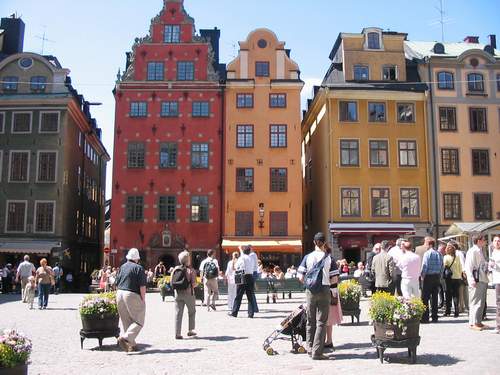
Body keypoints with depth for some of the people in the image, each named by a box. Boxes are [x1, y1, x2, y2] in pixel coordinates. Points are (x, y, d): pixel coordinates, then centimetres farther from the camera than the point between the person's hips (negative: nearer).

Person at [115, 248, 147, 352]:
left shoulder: (122, 267, 12)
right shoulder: (138, 268, -6)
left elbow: (117, 284, 15)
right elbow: (142, 286, -11)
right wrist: (143, 299, -5)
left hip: (120, 294, 7)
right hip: (132, 295, -7)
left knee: (126, 321, 14)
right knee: (138, 321, 1)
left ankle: (131, 344, 17)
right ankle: (125, 337, -18)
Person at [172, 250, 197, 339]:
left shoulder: (175, 269, 1)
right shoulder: (191, 270, -11)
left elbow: (172, 283, 2)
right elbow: (194, 284, -14)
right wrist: (194, 285, 7)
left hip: (177, 293, 3)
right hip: (188, 293, -3)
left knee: (178, 313, 5)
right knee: (192, 312, 16)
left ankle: (178, 333, 3)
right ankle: (190, 330, 19)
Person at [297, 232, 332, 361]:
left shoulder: (307, 257, 0)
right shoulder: (329, 258, -4)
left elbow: (301, 278, -1)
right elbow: (334, 278, -5)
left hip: (310, 291, 2)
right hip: (324, 290, -2)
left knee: (310, 321, 13)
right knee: (321, 322, 1)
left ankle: (310, 349, 20)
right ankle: (317, 352, -2)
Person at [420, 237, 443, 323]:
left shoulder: (427, 253, -9)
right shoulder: (439, 254, 8)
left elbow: (425, 265, -12)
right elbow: (442, 267, 10)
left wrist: (422, 275, -2)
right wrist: (439, 277, 16)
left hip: (428, 277, -6)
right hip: (437, 277, 6)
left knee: (425, 298, -2)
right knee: (435, 297, 10)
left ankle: (425, 317, -5)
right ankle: (434, 317, 13)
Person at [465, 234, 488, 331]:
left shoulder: (480, 251, 17)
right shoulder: (472, 251, -11)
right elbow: (468, 267, -18)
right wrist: (472, 280, -23)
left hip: (483, 280, 10)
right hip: (476, 281, -9)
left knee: (481, 302, 14)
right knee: (475, 302, -6)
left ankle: (478, 321, 21)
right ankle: (473, 323, -1)